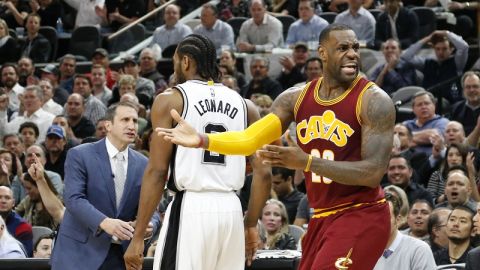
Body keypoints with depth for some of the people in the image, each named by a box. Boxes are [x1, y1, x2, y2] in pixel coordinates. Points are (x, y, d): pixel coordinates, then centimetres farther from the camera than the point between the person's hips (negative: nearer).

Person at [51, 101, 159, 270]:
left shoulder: (142, 165, 9)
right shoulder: (80, 155, -4)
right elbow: (74, 199, -16)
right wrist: (104, 222, -32)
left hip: (120, 256, 4)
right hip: (80, 252, -4)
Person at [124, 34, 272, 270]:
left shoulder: (170, 100, 0)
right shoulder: (244, 106, 12)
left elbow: (157, 171, -6)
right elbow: (263, 173, 7)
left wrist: (138, 237, -5)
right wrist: (251, 224, 18)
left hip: (190, 209, -5)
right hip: (231, 209, 5)